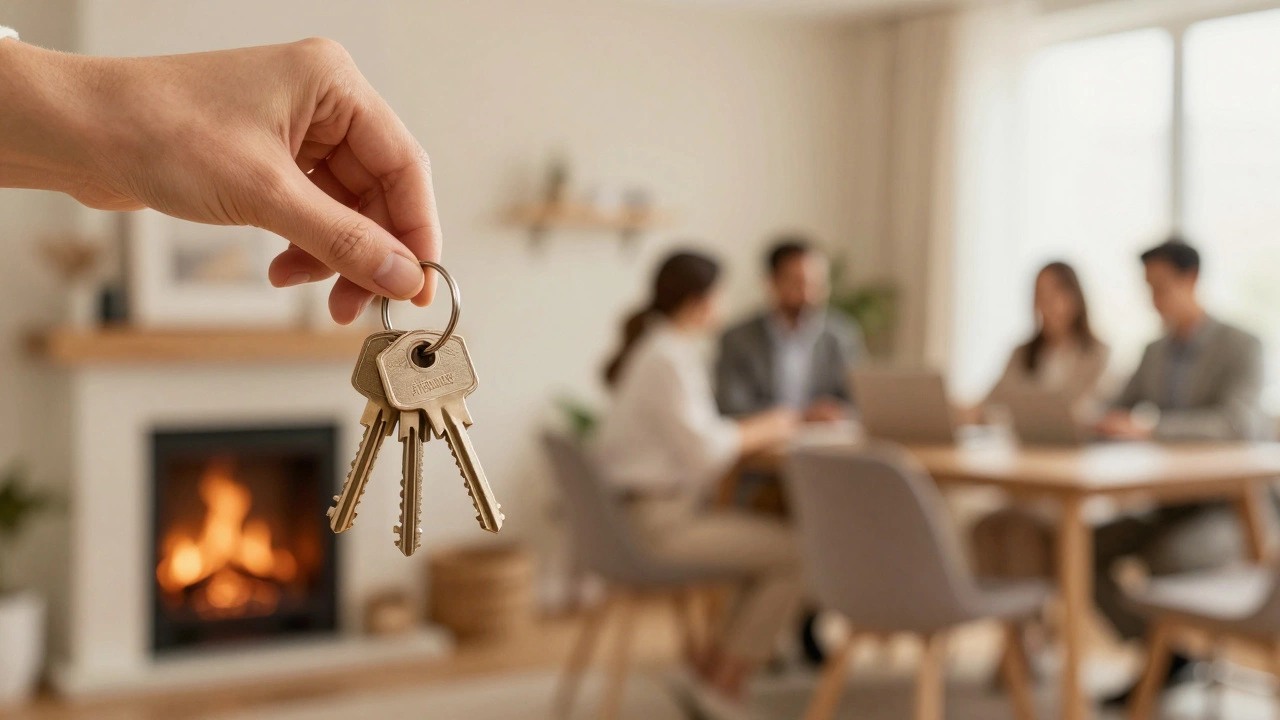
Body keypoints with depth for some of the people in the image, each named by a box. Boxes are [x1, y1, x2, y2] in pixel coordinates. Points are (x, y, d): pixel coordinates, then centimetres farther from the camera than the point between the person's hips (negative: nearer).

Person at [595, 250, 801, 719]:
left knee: (775, 536, 13)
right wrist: (762, 432, -4)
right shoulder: (669, 360, -17)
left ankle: (715, 665, 14)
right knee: (793, 553, -10)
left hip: (655, 509, 10)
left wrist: (758, 426, 8)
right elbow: (703, 450, -20)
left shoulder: (660, 348, 15)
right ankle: (724, 681, 0)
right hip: (657, 520, -10)